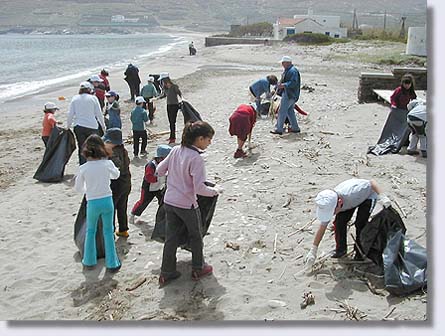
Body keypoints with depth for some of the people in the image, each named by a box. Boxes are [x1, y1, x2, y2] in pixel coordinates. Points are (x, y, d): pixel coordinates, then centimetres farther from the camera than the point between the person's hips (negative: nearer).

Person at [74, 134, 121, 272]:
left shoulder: (83, 168, -12)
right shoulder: (108, 164, -10)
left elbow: (78, 188, 1)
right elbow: (116, 175, 12)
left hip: (92, 203, 0)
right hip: (107, 201, 1)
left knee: (90, 231, 21)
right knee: (108, 232, 13)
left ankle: (89, 261, 32)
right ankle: (112, 263, 18)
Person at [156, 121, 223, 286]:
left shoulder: (176, 150, -2)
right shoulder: (196, 158, -23)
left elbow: (159, 170, 6)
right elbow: (199, 188, -25)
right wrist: (215, 190, -7)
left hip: (169, 202, 6)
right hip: (187, 205, -6)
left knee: (170, 238, 16)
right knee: (196, 237, 17)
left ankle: (166, 273, 25)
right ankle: (198, 269, 33)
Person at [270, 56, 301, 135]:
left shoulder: (293, 71, -16)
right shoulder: (287, 70, 17)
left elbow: (294, 82, -25)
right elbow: (283, 81, 26)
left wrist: (284, 85, -32)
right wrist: (277, 87, 15)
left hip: (290, 95, -11)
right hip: (287, 94, 11)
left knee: (282, 111, -9)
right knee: (290, 111, 15)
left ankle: (279, 129, -5)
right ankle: (295, 128, 21)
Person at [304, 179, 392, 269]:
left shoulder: (351, 193, -46)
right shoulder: (329, 205, -27)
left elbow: (372, 182, -30)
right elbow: (322, 228, -17)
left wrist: (382, 196, -44)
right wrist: (313, 251, -16)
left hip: (368, 196, -4)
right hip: (350, 201, 4)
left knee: (360, 223, -19)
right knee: (339, 222, -12)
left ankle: (360, 252, 1)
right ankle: (340, 249, 8)